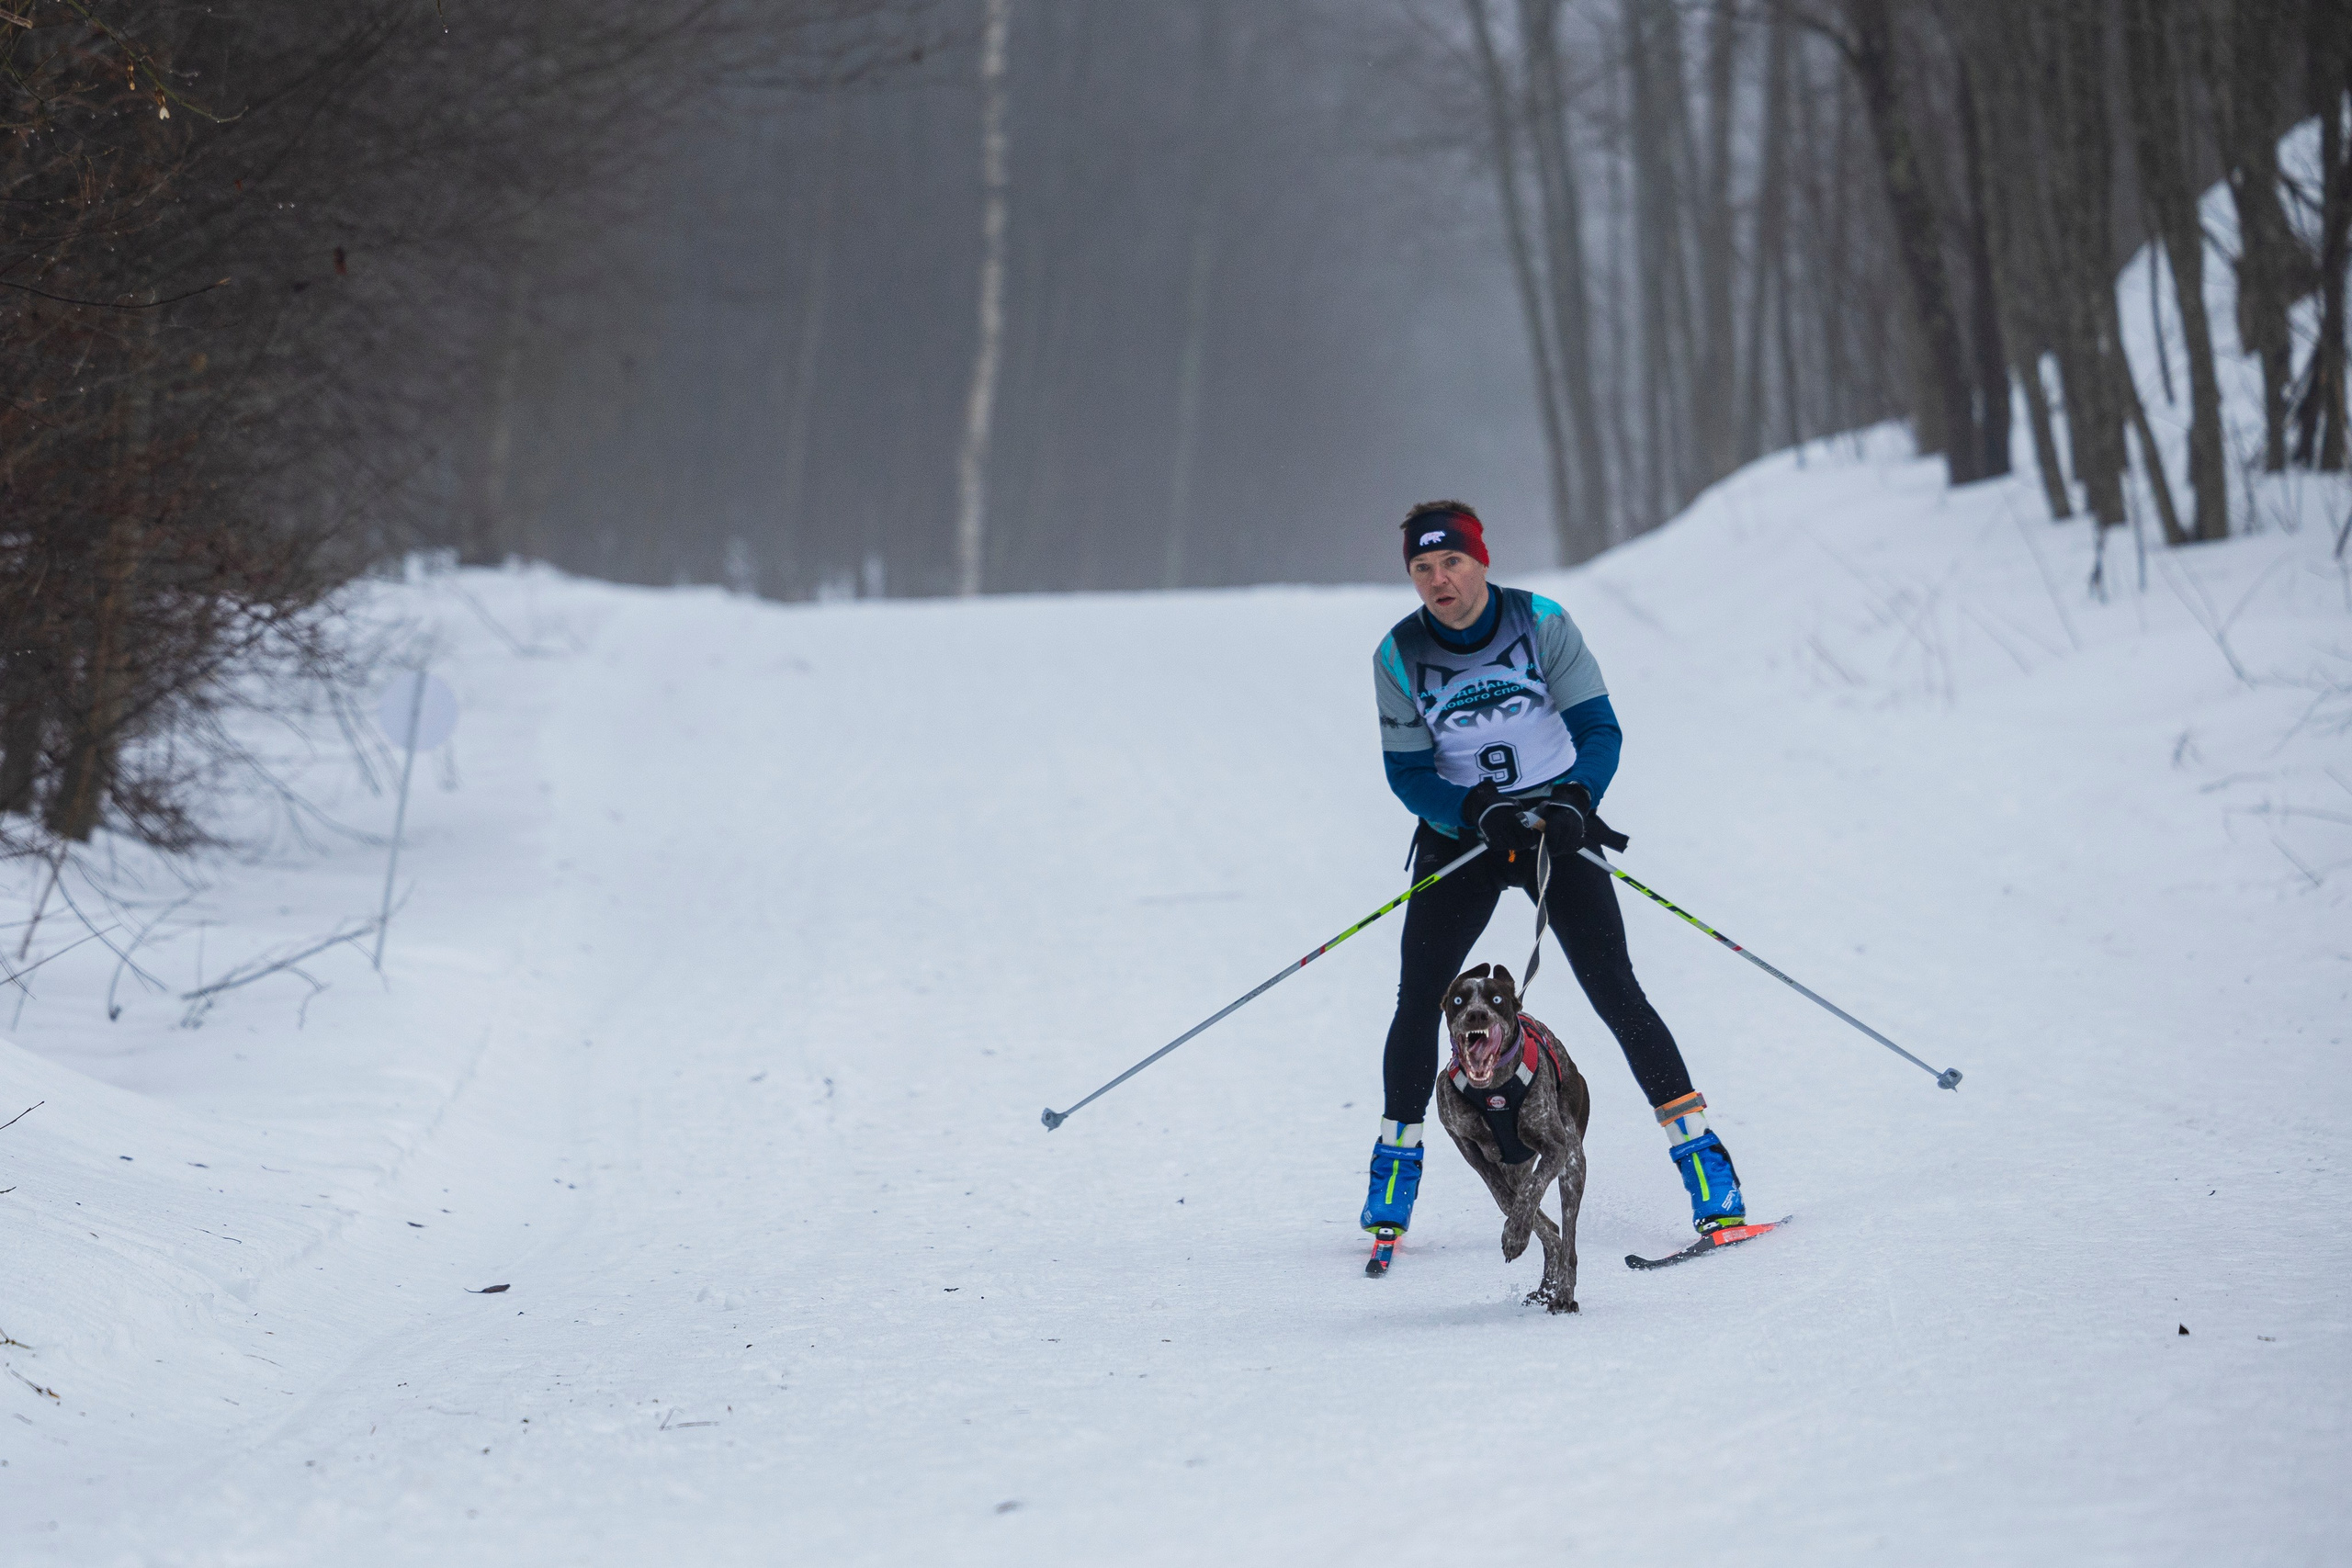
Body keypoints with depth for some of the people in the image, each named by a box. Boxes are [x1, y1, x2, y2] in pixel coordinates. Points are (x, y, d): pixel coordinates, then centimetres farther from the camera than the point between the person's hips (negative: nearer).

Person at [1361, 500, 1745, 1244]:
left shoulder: (1542, 624, -11)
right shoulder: (1398, 655, -8)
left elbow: (1599, 729, -8)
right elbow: (1407, 772, -6)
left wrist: (1573, 803, -27)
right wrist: (1480, 814, -24)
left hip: (1557, 825, -2)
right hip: (1458, 832, 2)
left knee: (1615, 994, -9)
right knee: (1416, 1003, -6)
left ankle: (1698, 1146, -7)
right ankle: (1396, 1158, 11)